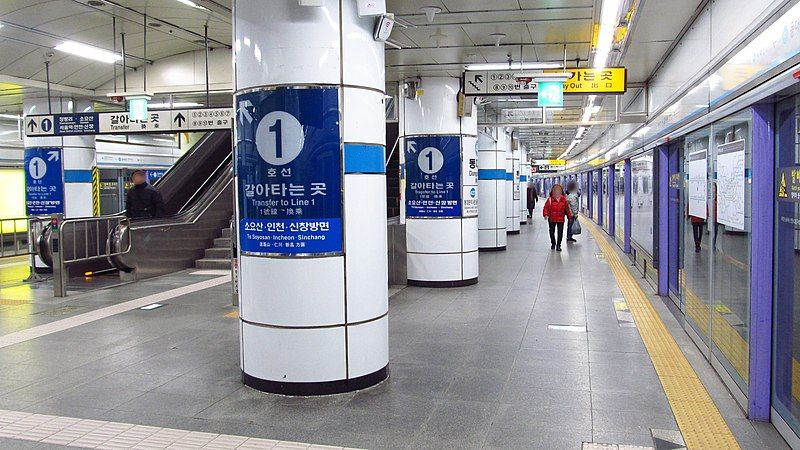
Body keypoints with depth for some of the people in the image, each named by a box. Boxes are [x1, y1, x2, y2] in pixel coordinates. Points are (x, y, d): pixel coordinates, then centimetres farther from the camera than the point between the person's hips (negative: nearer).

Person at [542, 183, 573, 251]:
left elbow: (567, 208, 10)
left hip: (561, 219, 0)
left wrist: (570, 215, 9)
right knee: (552, 232, 12)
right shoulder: (550, 200, -5)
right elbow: (546, 208, -6)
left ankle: (558, 245, 6)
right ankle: (553, 243, 32)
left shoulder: (564, 200, 2)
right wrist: (545, 215, -20)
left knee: (560, 232, -2)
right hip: (552, 219, 0)